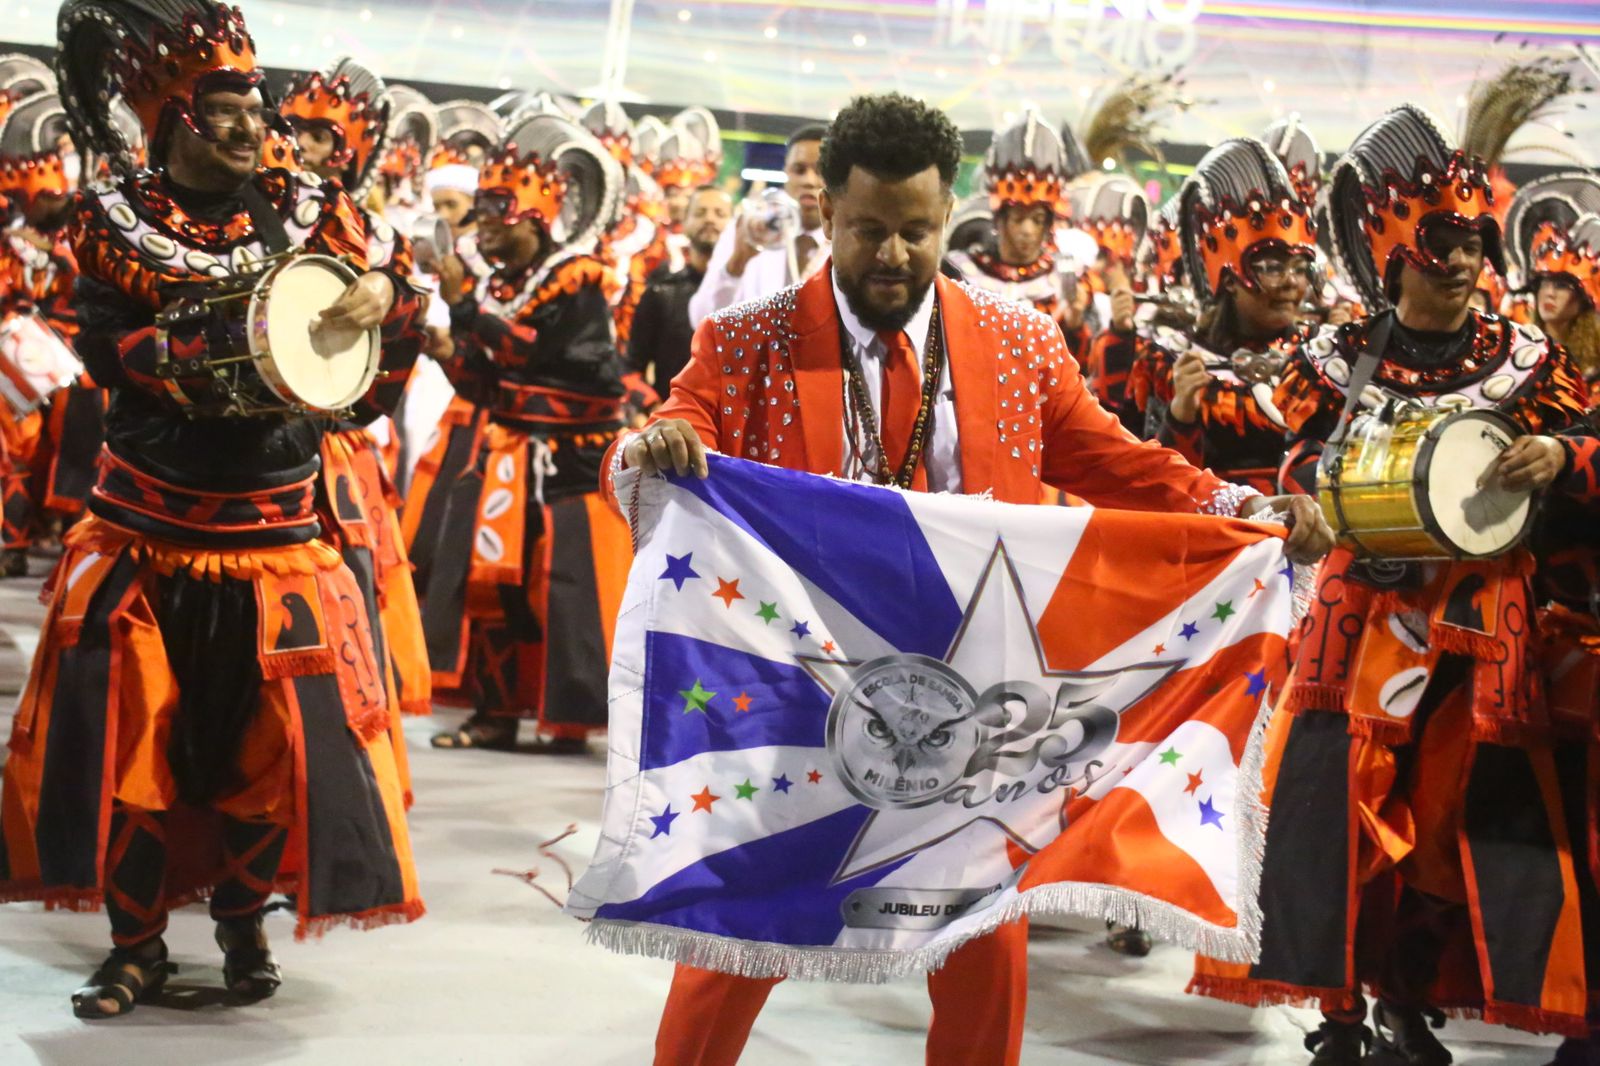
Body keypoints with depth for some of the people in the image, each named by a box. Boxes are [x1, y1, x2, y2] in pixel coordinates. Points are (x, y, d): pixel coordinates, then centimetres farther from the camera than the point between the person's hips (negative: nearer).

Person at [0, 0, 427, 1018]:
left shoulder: (305, 206, 3)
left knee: (275, 720, 1)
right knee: (125, 719, -3)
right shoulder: (118, 218, 0)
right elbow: (105, 347, -9)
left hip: (274, 522, 1)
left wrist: (383, 297, -19)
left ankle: (243, 919, 21)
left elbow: (400, 300, 5)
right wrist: (224, 343, -23)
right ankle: (138, 940, 10)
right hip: (145, 518, -1)